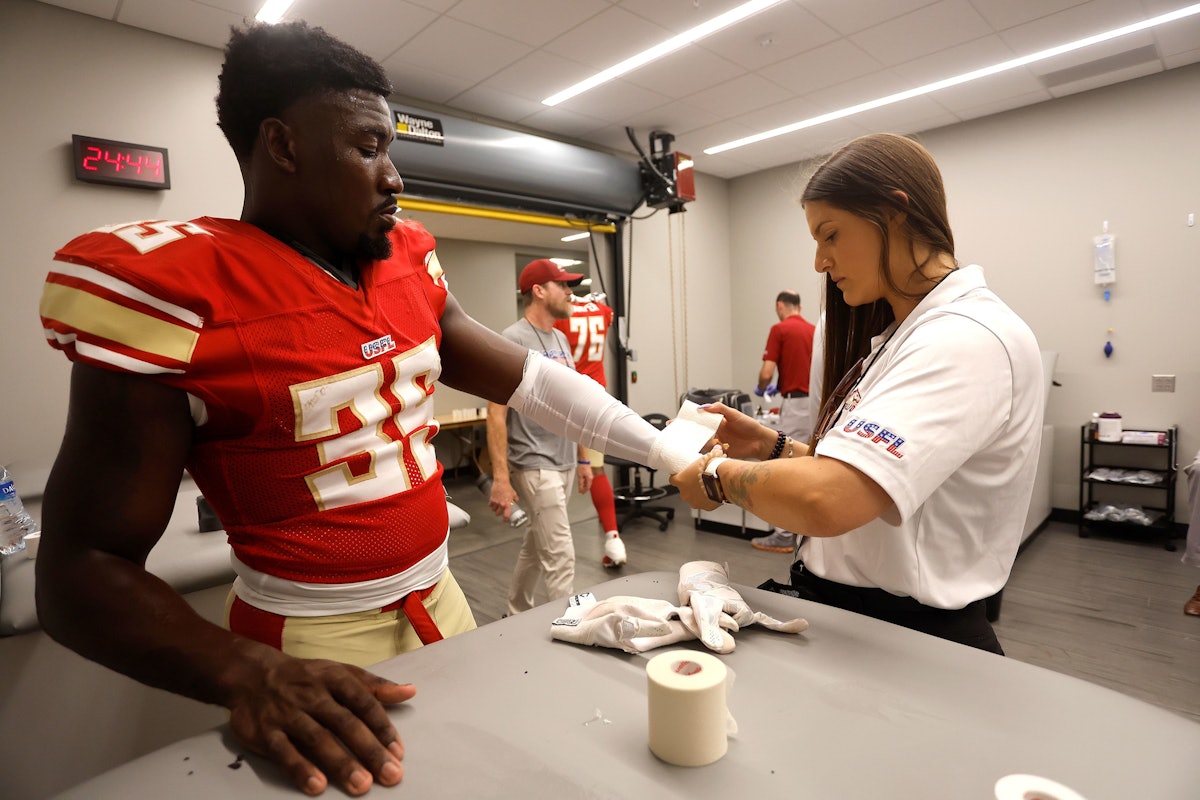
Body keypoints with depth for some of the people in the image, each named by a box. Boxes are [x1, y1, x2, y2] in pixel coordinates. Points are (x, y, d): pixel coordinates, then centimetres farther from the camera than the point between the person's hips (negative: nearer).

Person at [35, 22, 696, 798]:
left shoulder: (408, 264, 1)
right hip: (309, 646, -6)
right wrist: (250, 675, -33)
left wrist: (661, 447, 2)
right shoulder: (171, 292, -18)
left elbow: (526, 376, 2)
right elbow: (82, 568, -16)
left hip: (440, 598, 7)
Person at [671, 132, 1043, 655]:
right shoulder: (902, 335, 11)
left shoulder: (971, 339, -20)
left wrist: (719, 473, -16)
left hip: (908, 633, -7)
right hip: (841, 608, 8)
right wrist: (772, 446, 1)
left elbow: (825, 500, -33)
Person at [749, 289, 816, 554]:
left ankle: (784, 535, 1)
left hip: (796, 405, -8)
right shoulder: (814, 330, 15)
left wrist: (761, 389, 10)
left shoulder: (779, 329, -8)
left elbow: (767, 372, -13)